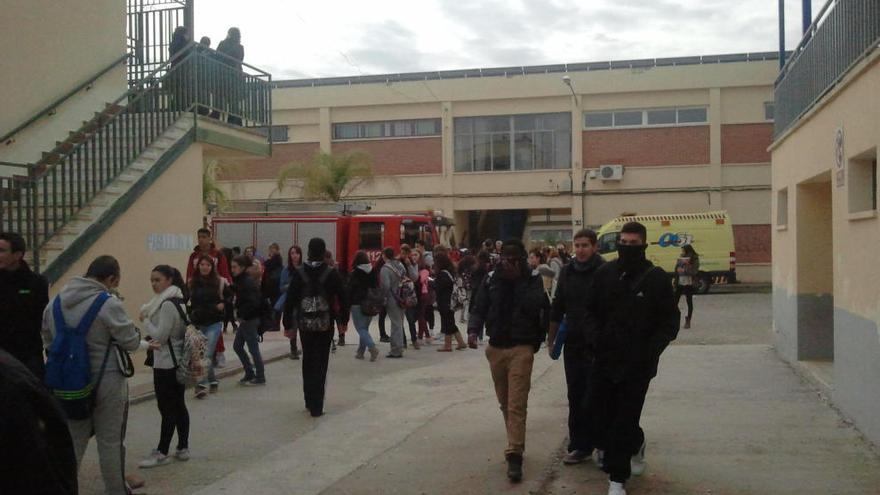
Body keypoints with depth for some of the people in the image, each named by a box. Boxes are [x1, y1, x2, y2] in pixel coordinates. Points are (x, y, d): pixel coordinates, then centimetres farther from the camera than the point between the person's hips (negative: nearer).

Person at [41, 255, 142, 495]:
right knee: (110, 440, 9)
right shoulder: (109, 305, -18)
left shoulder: (55, 302, 2)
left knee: (72, 439, 17)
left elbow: (48, 341, 12)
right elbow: (131, 342, -12)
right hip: (106, 383, -5)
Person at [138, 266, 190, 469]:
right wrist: (153, 340, 5)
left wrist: (145, 320, -6)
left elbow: (160, 335, -18)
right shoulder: (178, 300, 11)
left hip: (166, 364, -10)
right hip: (178, 361, 10)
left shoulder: (167, 304, -18)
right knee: (179, 405, 13)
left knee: (167, 408, -2)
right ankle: (183, 448, 19)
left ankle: (162, 453, 5)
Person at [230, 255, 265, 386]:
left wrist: (241, 315, -19)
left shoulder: (247, 282, -19)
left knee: (253, 349, -1)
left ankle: (260, 378, 10)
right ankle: (250, 373, 25)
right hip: (246, 319, 10)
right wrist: (239, 312, 4)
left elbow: (253, 302, -25)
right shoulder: (240, 280, 10)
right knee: (237, 346, 16)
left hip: (250, 320, -10)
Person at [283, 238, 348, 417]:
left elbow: (290, 300, -3)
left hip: (305, 324, 2)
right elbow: (343, 298, -3)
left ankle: (309, 401, 23)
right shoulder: (331, 273, -6)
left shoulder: (299, 273, -3)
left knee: (308, 362, 17)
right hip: (325, 325, -1)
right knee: (320, 364, 2)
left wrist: (288, 323, 4)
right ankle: (316, 406, -1)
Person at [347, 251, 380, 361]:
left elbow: (350, 290, -10)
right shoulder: (373, 272, 5)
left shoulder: (355, 273, -12)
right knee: (365, 327, 16)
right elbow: (377, 287, 9)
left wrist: (348, 303, -2)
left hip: (358, 304, -6)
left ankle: (372, 347, -22)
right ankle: (361, 352, 20)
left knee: (361, 328, -3)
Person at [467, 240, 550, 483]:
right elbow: (479, 308, 0)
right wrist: (473, 329, -15)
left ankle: (514, 455, -10)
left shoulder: (532, 279, -3)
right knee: (505, 403, 15)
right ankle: (516, 444, 32)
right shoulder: (491, 279, 3)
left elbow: (536, 307, -11)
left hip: (521, 348, -4)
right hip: (496, 347, 4)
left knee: (517, 404, -10)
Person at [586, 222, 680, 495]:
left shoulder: (656, 278, -5)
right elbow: (591, 310, 12)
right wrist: (595, 336, -5)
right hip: (605, 359, 4)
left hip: (637, 364, -3)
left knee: (624, 421, -1)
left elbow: (670, 321, -2)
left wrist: (651, 350, -14)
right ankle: (634, 445, 40)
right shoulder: (604, 273, 3)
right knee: (599, 416, 10)